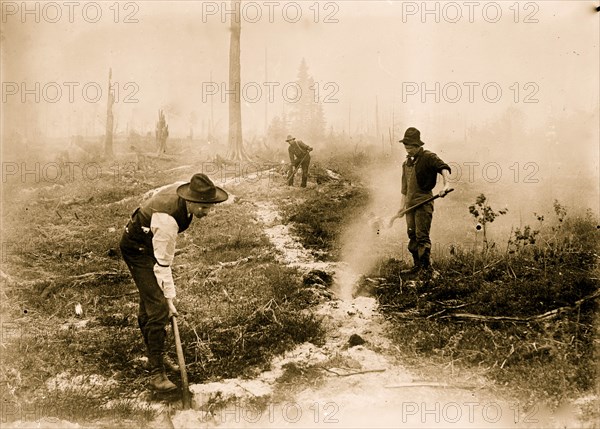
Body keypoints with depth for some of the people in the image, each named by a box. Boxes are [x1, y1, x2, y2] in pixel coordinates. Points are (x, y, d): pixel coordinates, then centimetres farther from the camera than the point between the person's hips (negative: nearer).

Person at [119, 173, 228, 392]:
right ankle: (156, 372, -10)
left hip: (151, 241, 9)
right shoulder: (167, 220, -39)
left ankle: (157, 355, 31)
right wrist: (169, 298, -24)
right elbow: (162, 263, -31)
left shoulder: (183, 189, -15)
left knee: (149, 303, 18)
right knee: (158, 308, -14)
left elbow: (156, 195, 8)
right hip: (137, 248, -9)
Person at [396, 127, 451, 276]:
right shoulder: (406, 163, 20)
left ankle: (426, 266, -8)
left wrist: (446, 184, -39)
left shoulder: (428, 157, -4)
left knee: (422, 236, -11)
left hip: (424, 201, -8)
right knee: (412, 236, 9)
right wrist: (402, 206, 20)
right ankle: (417, 266, 16)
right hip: (411, 204, 8)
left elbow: (444, 168, -21)